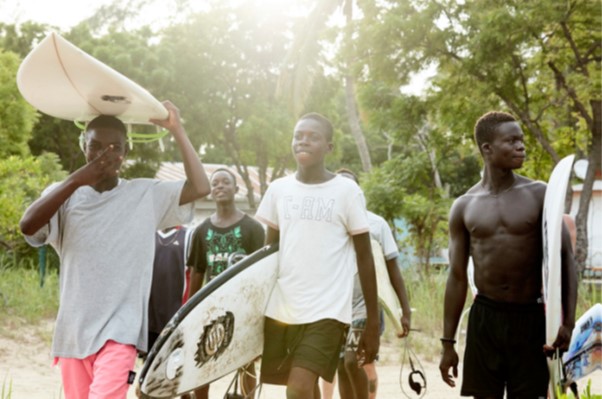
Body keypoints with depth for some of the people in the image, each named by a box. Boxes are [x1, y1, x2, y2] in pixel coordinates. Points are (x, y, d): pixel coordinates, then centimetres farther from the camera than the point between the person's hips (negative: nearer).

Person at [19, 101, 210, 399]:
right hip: (72, 330, 3)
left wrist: (177, 131, -7)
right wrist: (76, 180, -21)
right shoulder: (65, 195, 4)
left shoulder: (146, 195, 3)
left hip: (119, 330, -2)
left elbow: (200, 188, -7)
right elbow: (27, 226, -14)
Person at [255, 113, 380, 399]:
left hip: (327, 311, -4)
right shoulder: (278, 189, 8)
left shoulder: (347, 191, -2)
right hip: (281, 309, 4)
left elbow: (365, 259, 1)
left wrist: (373, 323, -1)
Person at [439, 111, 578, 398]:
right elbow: (457, 277, 6)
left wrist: (568, 321, -16)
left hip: (531, 319, -1)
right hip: (485, 318, 1)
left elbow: (565, 259, -3)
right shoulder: (464, 207, 2)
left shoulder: (539, 195, -2)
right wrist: (448, 342, 5)